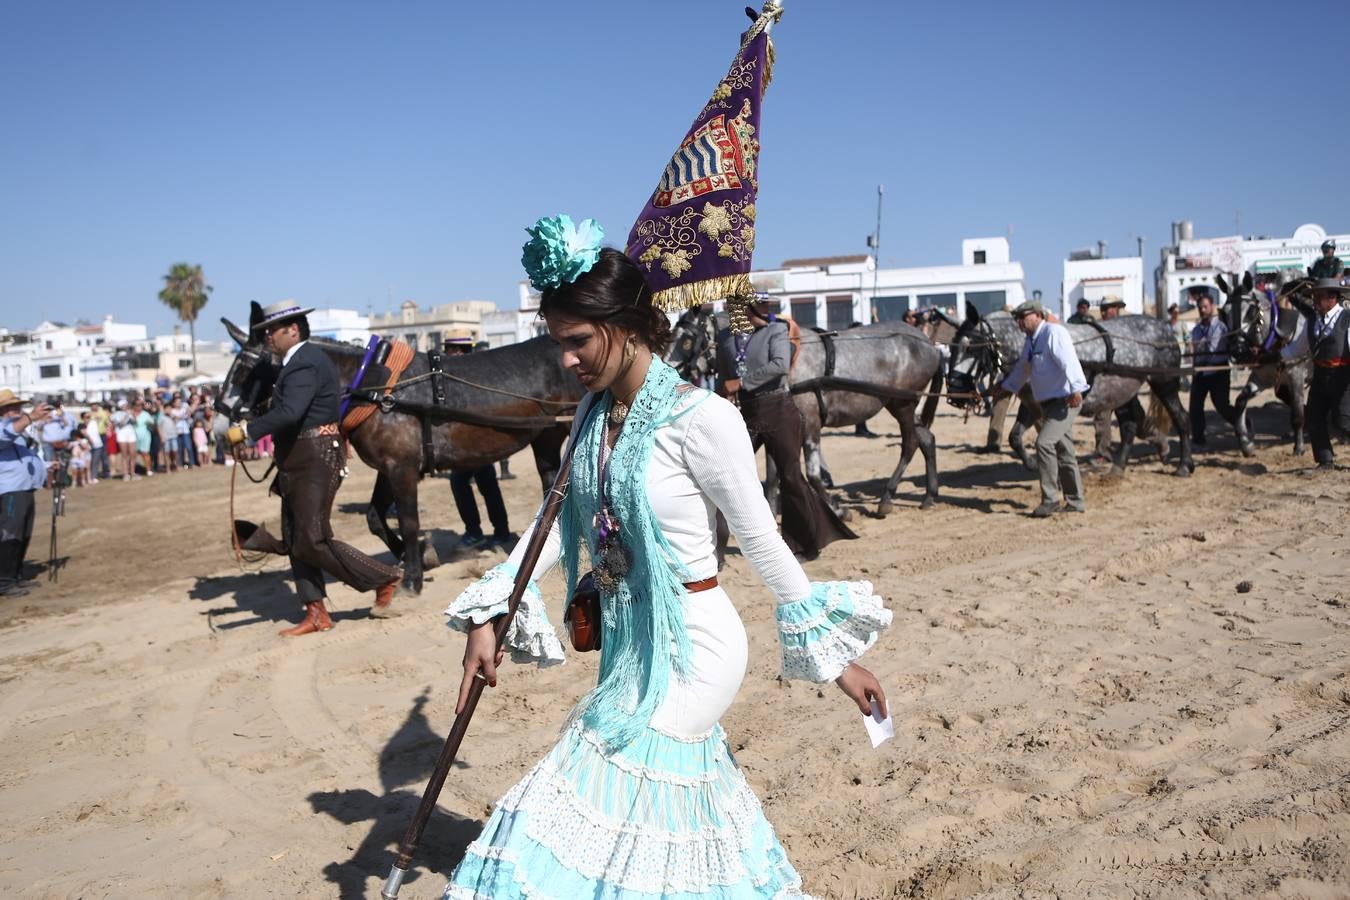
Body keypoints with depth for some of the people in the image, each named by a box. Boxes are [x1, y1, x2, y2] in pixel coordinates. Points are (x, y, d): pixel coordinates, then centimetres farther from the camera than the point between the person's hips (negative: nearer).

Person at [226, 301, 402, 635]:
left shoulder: (304, 363, -17)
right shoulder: (301, 360, 17)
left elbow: (289, 413, -30)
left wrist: (246, 431, -28)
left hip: (314, 461, -11)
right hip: (298, 463, 11)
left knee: (313, 541, -9)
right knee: (295, 542, 10)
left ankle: (383, 579, 3)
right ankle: (316, 615, 15)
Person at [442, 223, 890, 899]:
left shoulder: (702, 418, -21)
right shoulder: (594, 411, 2)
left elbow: (762, 543, -14)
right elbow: (560, 519, 5)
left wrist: (833, 657, -7)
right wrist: (488, 614, -3)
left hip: (691, 647, -7)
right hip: (631, 640, 8)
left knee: (589, 810, -5)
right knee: (681, 807, 22)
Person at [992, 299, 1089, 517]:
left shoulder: (1054, 332, -14)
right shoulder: (1030, 340, 13)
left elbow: (1068, 361, -27)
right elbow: (1022, 368, 30)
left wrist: (1076, 389, -37)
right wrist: (1006, 387, 36)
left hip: (1066, 401, -9)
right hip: (1048, 403, 9)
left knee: (1044, 442, -20)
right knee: (1064, 451, 13)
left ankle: (1050, 500, -11)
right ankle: (1075, 502, 22)